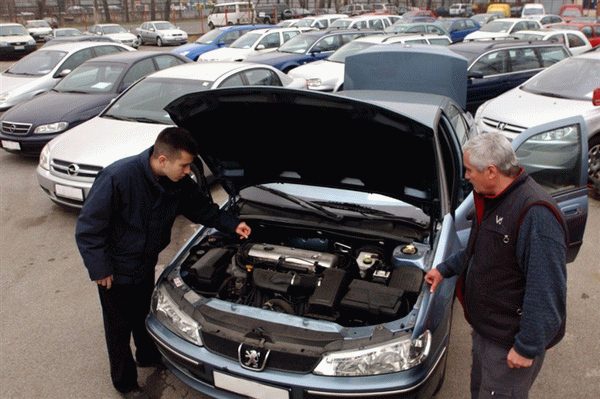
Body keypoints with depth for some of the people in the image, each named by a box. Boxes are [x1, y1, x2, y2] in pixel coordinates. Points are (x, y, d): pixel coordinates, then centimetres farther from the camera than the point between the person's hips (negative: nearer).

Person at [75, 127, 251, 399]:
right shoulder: (119, 177, -33)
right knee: (120, 327, 13)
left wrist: (233, 224, -7)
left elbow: (204, 208, 5)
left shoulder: (180, 183, -14)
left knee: (144, 315, 27)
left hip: (145, 266, 6)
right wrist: (99, 269, -21)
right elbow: (88, 228, -24)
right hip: (116, 272, -5)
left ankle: (148, 356, 54)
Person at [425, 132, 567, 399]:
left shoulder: (537, 214, -29)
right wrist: (445, 269, 23)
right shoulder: (491, 199, 3)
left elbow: (547, 290, -28)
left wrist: (528, 347, -24)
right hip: (485, 327, 9)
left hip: (509, 342, -9)